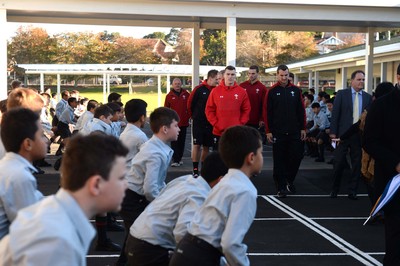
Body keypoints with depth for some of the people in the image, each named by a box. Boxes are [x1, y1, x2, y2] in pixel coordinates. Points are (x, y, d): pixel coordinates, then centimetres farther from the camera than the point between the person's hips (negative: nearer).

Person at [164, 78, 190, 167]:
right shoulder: (169, 96, 1)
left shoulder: (186, 94, 3)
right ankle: (175, 160, -7)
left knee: (182, 142, 10)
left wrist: (188, 116, 2)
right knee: (174, 142, -6)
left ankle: (179, 158, 21)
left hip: (184, 122, 2)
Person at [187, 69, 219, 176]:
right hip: (198, 122, -4)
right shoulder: (199, 89, -9)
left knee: (206, 146, 8)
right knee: (197, 145, -3)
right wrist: (194, 116, 9)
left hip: (210, 123, 4)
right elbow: (190, 103, -1)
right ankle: (195, 169, 1)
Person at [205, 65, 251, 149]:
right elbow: (209, 109, 4)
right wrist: (215, 124, -4)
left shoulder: (242, 91, 3)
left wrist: (240, 124, -4)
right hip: (218, 132, 0)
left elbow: (247, 110, 6)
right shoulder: (215, 91, 2)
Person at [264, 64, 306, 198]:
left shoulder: (295, 90, 6)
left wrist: (303, 128, 3)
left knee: (296, 156, 2)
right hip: (278, 132, -2)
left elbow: (301, 110, 8)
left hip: (294, 132, 2)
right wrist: (268, 131, -6)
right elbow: (267, 112, -1)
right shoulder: (272, 92, 0)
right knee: (279, 160, 1)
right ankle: (281, 187, 7)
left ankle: (289, 180, 24)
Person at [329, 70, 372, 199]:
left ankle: (352, 191, 17)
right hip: (343, 134, -2)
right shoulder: (342, 94, 0)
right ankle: (334, 189, 19)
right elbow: (335, 113, -2)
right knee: (338, 163, 4)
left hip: (360, 135, 2)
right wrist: (333, 132, -7)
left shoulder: (368, 97, 6)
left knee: (357, 164, 6)